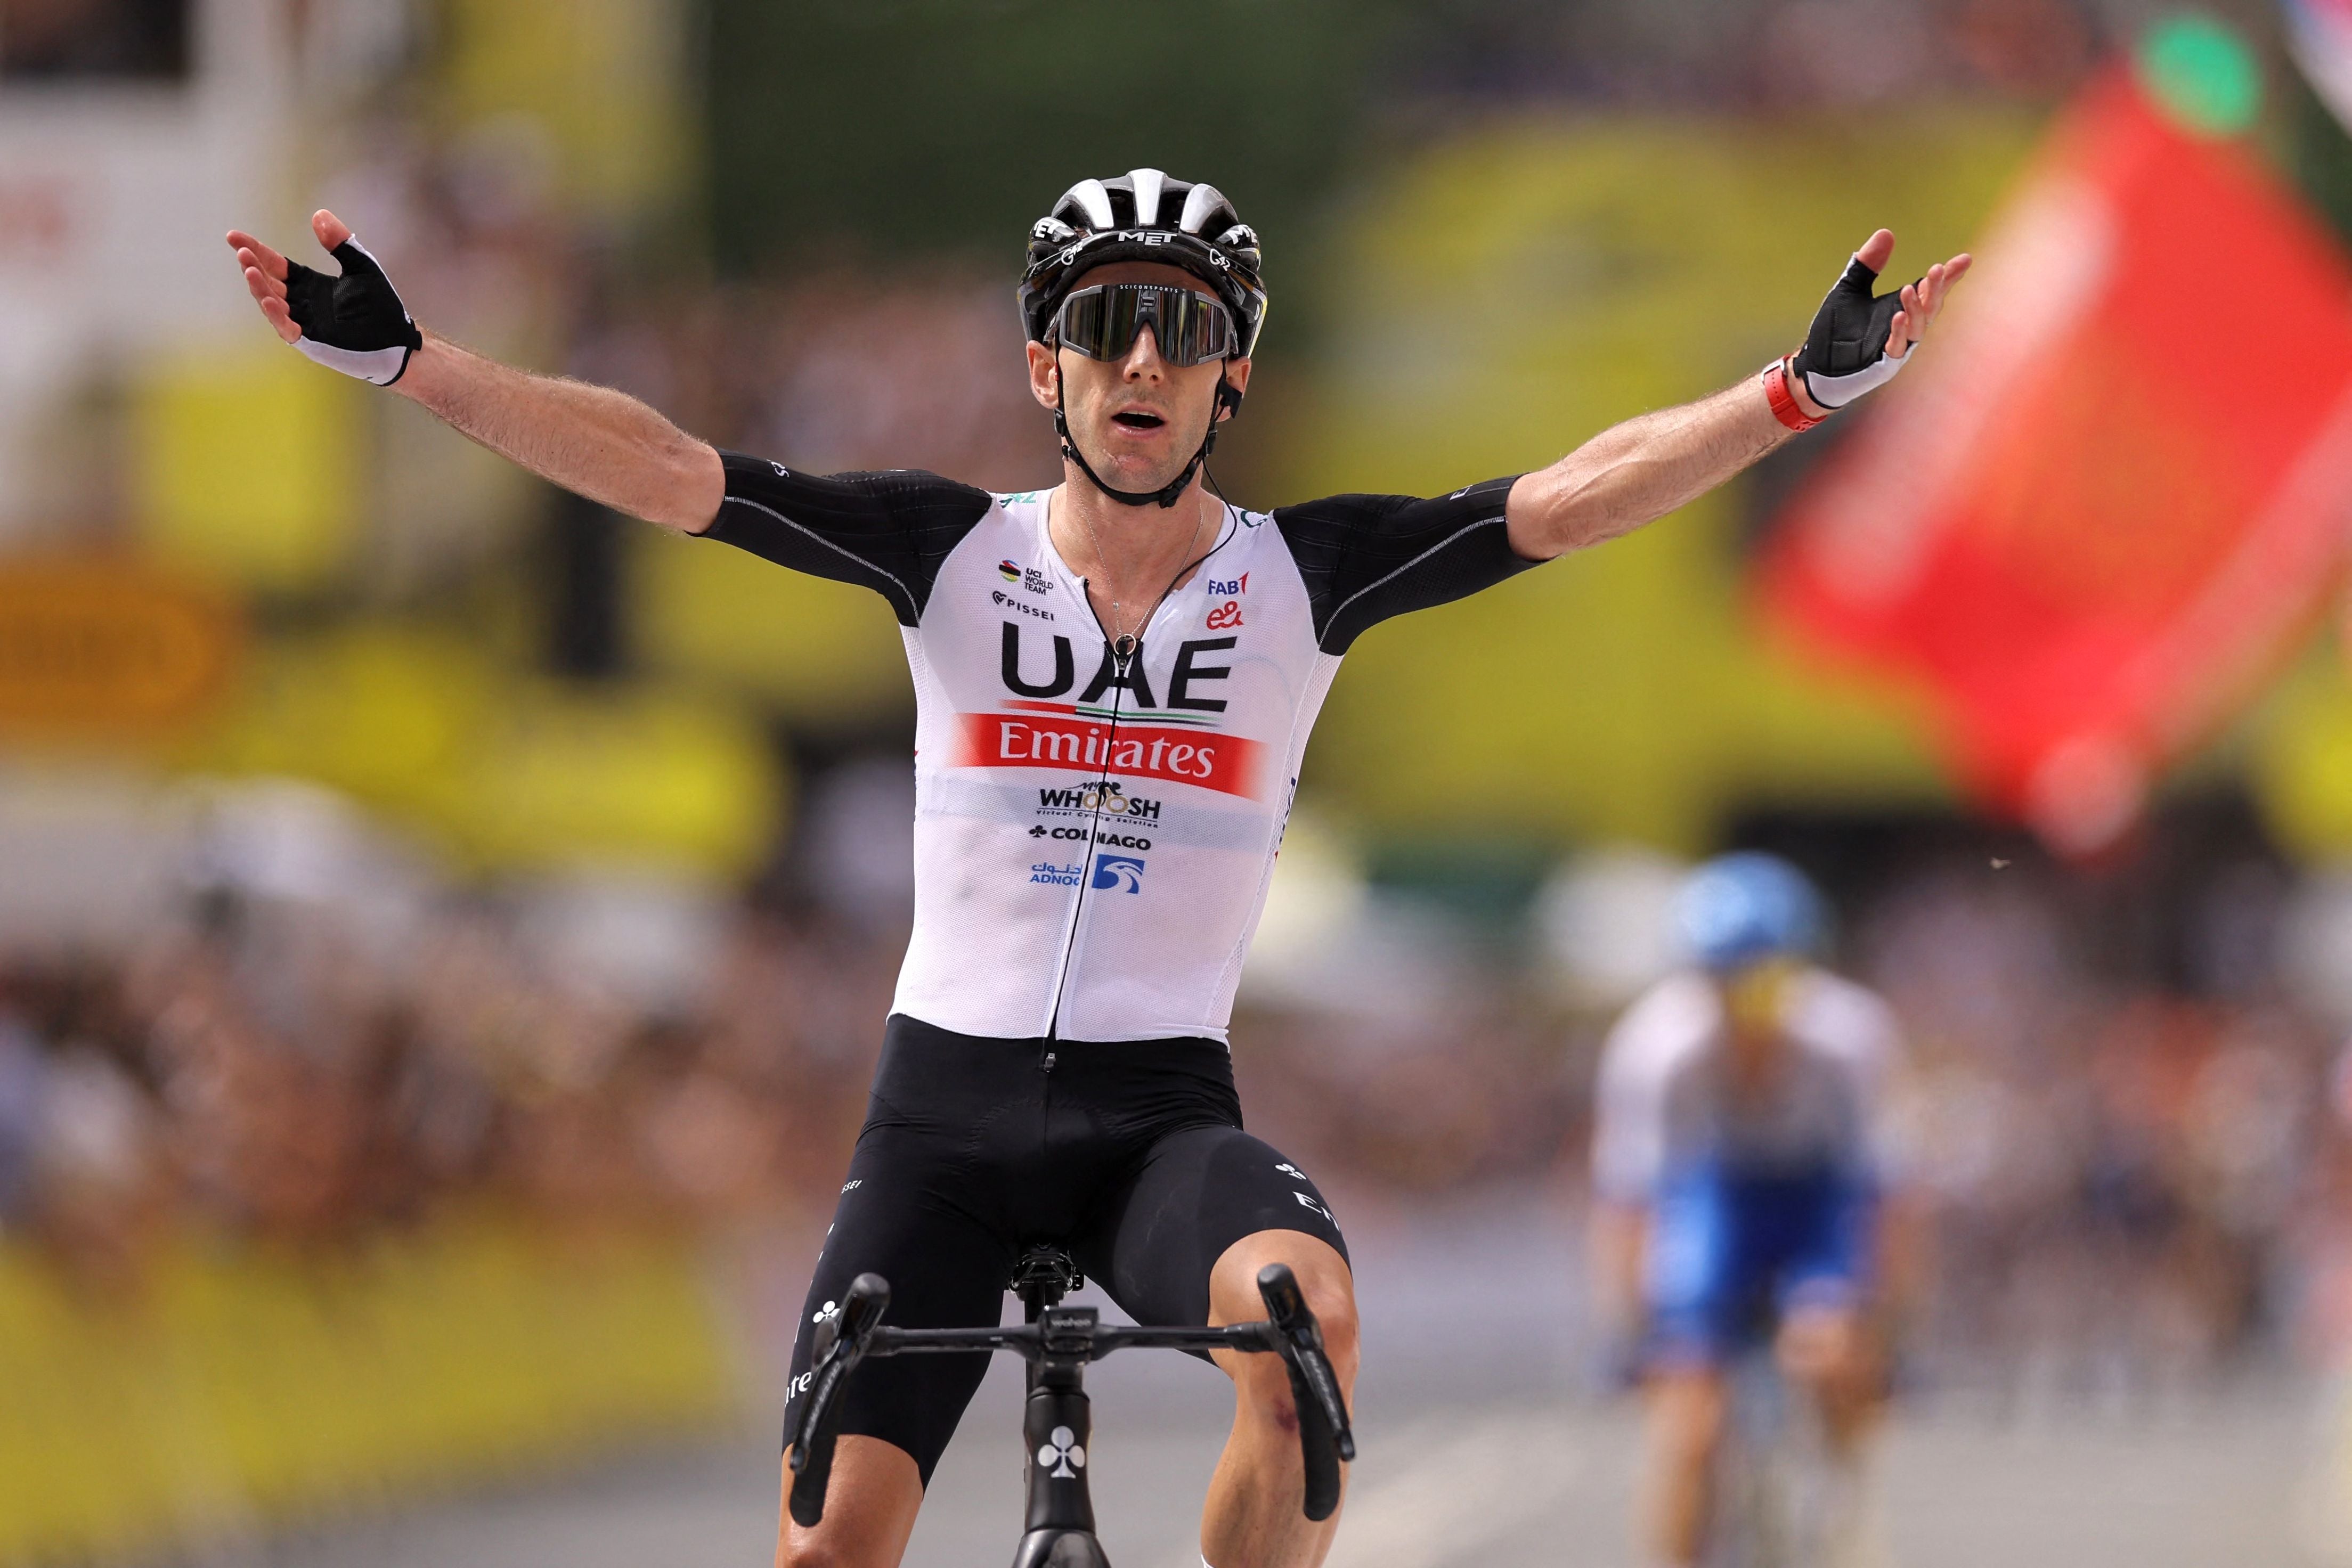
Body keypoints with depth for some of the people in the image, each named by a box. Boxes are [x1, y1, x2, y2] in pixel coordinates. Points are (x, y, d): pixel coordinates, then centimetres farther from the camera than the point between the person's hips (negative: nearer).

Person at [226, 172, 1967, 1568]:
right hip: (947, 1099, 1)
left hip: (1165, 1107, -1)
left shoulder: (1301, 576, 0)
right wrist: (395, 354, -15)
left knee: (1303, 1310, -33)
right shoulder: (956, 554, 0)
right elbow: (661, 469, -6)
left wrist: (1814, 386, -21)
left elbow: (1567, 501, -9)